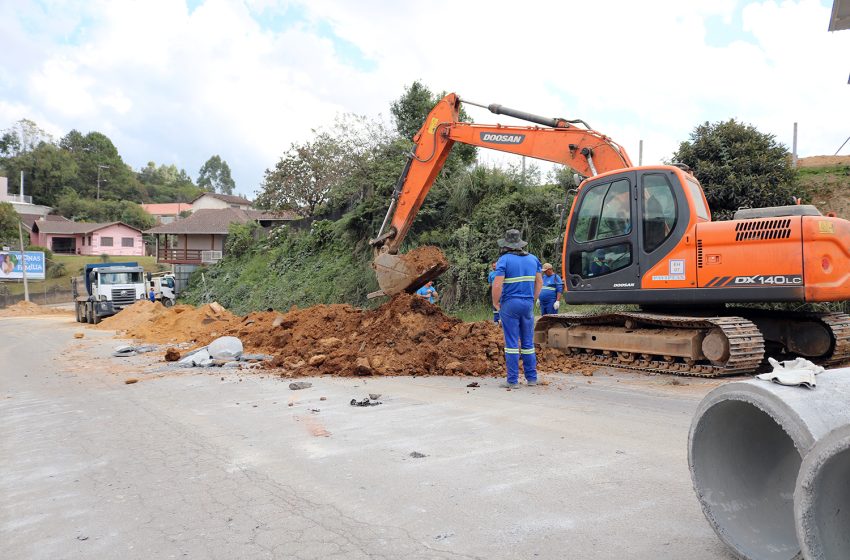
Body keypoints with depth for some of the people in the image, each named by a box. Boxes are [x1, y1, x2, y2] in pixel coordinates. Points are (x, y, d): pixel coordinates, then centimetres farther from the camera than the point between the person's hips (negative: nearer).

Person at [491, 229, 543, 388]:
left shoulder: (504, 259, -9)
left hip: (510, 305, -4)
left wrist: (496, 303, -2)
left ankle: (513, 380, 3)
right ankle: (532, 378, 17)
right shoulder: (532, 258, 8)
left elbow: (497, 285, -16)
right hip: (528, 304, 4)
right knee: (528, 342, 12)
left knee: (511, 343, 0)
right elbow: (539, 282, 12)